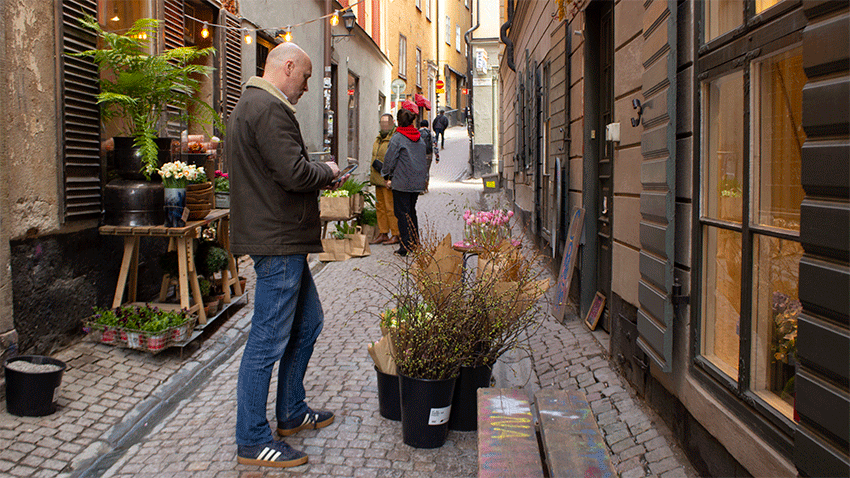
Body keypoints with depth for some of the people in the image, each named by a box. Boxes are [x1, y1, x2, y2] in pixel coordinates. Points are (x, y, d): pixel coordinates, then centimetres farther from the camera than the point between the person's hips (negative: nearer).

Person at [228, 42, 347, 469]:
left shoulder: (251, 103, 20)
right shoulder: (269, 109, -16)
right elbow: (295, 174, -24)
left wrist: (319, 176, 12)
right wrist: (328, 173, -5)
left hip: (283, 241, 12)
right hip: (277, 241, -12)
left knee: (307, 323, 20)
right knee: (268, 341, -4)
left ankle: (291, 413, 33)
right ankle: (252, 442, 7)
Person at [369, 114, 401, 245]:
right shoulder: (379, 138, 18)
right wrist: (372, 174, 24)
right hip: (379, 179, 10)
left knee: (391, 207, -7)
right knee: (380, 206, 13)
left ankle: (396, 235, 1)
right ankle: (383, 234, 20)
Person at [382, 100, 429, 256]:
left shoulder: (397, 138, -11)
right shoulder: (420, 138, 8)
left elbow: (389, 159, -8)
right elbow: (424, 159, 16)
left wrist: (387, 176, 6)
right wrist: (424, 177, 25)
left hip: (401, 183, -6)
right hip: (417, 182, 6)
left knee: (402, 213, -1)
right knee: (411, 211, 18)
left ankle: (406, 246, -4)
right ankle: (415, 243, 21)